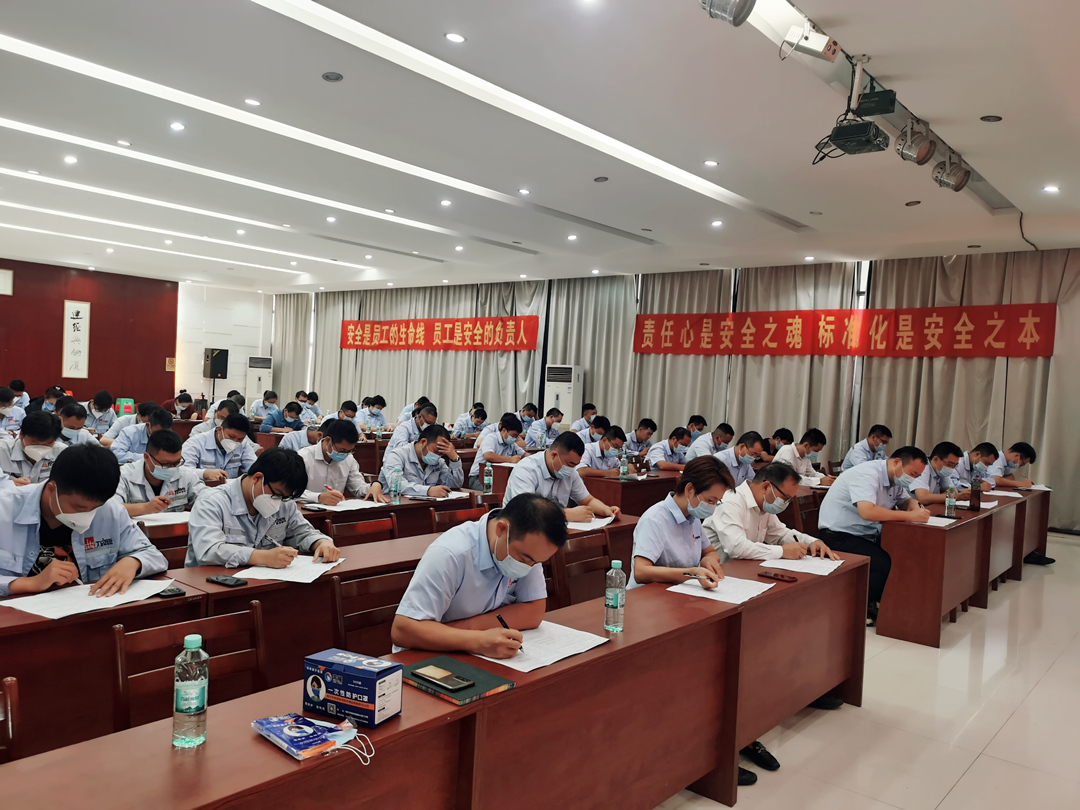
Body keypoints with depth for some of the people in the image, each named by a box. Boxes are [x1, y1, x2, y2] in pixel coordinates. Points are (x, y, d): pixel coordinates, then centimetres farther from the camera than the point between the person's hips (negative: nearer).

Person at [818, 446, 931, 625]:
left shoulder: (895, 478, 8)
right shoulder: (868, 474, -21)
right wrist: (910, 516, -29)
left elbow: (906, 501, 17)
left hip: (866, 535, 10)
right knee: (888, 565, -26)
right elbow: (867, 511, -35)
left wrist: (916, 508, -8)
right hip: (838, 536, -10)